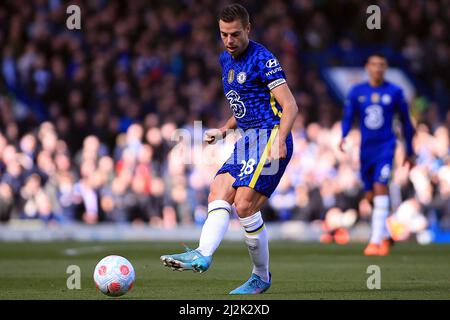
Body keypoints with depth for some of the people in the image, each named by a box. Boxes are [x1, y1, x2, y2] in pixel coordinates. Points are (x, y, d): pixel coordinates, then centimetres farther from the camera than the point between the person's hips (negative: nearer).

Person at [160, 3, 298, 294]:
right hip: (247, 140, 9)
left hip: (269, 137, -8)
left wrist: (279, 141, -28)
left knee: (244, 205, -18)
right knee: (218, 197, -8)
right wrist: (225, 130, 15)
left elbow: (290, 106, -14)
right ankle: (203, 255, -15)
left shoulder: (262, 60, -10)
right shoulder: (226, 60, 17)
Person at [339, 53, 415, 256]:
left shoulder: (394, 92, 2)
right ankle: (385, 235, 27)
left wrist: (410, 152, 13)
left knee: (380, 188, -18)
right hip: (366, 148, 3)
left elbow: (406, 123, 10)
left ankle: (376, 240, -20)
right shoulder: (356, 92, 6)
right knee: (370, 195, 6)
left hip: (385, 146, -3)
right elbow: (348, 117, 3)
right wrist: (343, 137, -18)